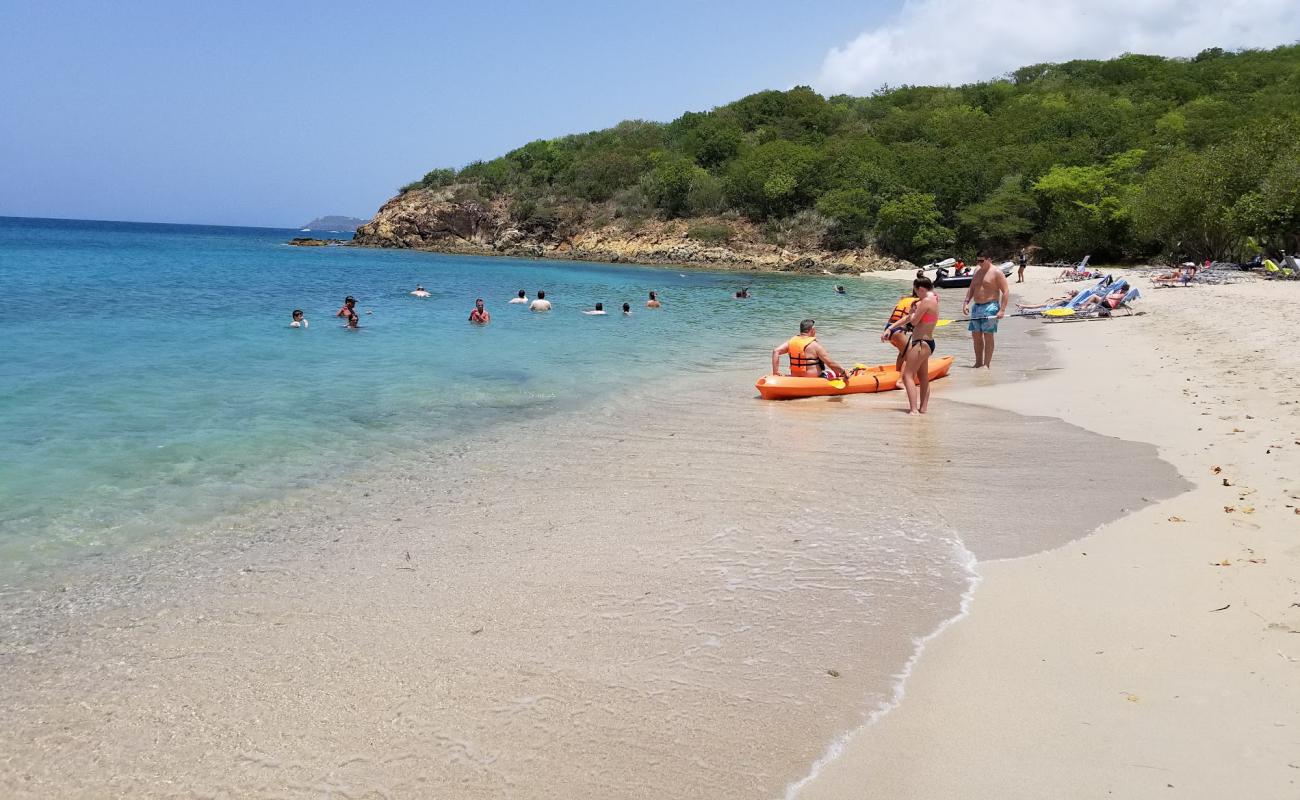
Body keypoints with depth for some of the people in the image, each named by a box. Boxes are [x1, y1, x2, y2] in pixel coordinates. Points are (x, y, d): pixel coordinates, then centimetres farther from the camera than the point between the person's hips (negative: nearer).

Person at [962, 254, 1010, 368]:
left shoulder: (997, 273, -8)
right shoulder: (977, 271, 15)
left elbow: (1006, 292, -11)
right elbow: (971, 289, 22)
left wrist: (1002, 310, -18)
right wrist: (966, 302, 8)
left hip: (990, 307, -7)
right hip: (976, 307, 8)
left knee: (988, 336, -6)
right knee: (976, 336, 9)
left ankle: (986, 364, -2)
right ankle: (978, 363, 19)